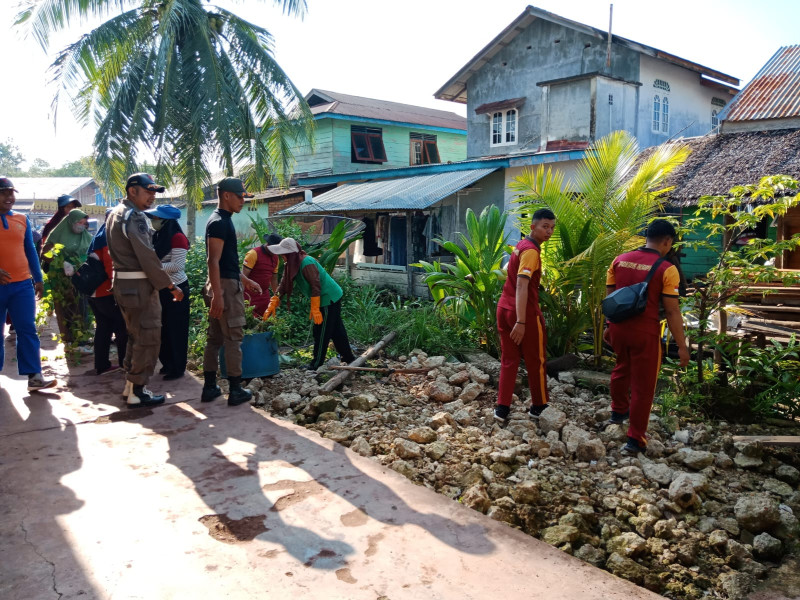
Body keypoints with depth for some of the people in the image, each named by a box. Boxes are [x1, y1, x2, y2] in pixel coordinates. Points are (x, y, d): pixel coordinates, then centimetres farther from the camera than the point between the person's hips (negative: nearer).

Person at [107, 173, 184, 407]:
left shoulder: (116, 213, 16)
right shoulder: (135, 217, -16)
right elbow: (148, 257, -20)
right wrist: (170, 285, -15)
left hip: (122, 282, 10)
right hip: (139, 285, -10)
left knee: (135, 335, 19)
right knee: (148, 337, -3)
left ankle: (130, 384, 27)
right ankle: (137, 392, 3)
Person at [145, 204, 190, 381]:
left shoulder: (177, 237, -15)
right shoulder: (158, 237, 10)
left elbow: (177, 265, -20)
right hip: (161, 289, 8)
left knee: (176, 329, 1)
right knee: (163, 328, 15)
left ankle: (178, 368, 12)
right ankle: (167, 363, 28)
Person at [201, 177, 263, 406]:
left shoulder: (221, 220, 16)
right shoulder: (220, 222, -15)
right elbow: (213, 261, -21)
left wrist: (246, 280, 26)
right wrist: (217, 294, -26)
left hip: (223, 284, 10)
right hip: (225, 286, -10)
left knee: (215, 338, 11)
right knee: (233, 338, -3)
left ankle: (210, 387, 18)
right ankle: (235, 390, 3)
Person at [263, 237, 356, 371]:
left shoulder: (306, 263, -24)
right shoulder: (292, 264, 5)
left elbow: (316, 286, -25)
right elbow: (283, 285, 6)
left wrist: (315, 310, -23)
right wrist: (272, 305, 0)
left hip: (329, 298, -10)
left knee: (321, 332, -1)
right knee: (336, 330, 17)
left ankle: (316, 365, 9)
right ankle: (349, 358, 27)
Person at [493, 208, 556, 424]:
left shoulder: (520, 246, 14)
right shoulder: (531, 251, -15)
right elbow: (522, 286, -25)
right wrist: (521, 322, -29)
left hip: (504, 309, 8)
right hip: (525, 313, -8)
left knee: (509, 360, 11)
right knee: (536, 361, 9)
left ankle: (502, 408, 10)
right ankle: (538, 406, 23)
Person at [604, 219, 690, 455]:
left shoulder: (620, 260, 1)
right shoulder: (666, 269, -13)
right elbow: (672, 311, -13)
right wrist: (682, 346, -6)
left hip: (618, 327, 5)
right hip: (645, 332, -5)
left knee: (622, 369, 30)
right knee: (642, 386, 7)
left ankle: (618, 412, 48)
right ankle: (635, 440, 13)